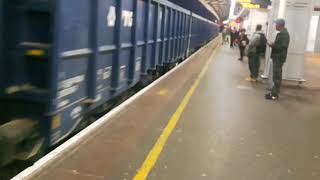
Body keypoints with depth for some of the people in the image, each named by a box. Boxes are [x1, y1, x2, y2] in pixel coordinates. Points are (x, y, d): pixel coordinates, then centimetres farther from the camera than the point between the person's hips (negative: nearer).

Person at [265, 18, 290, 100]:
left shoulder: (283, 34, -18)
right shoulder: (283, 33, 15)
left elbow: (283, 46, -27)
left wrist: (272, 45, -18)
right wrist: (273, 44, 7)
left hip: (279, 58, -11)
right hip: (278, 57, 11)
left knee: (277, 77, -5)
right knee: (277, 76, 15)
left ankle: (275, 95, -1)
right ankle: (274, 92, 23)